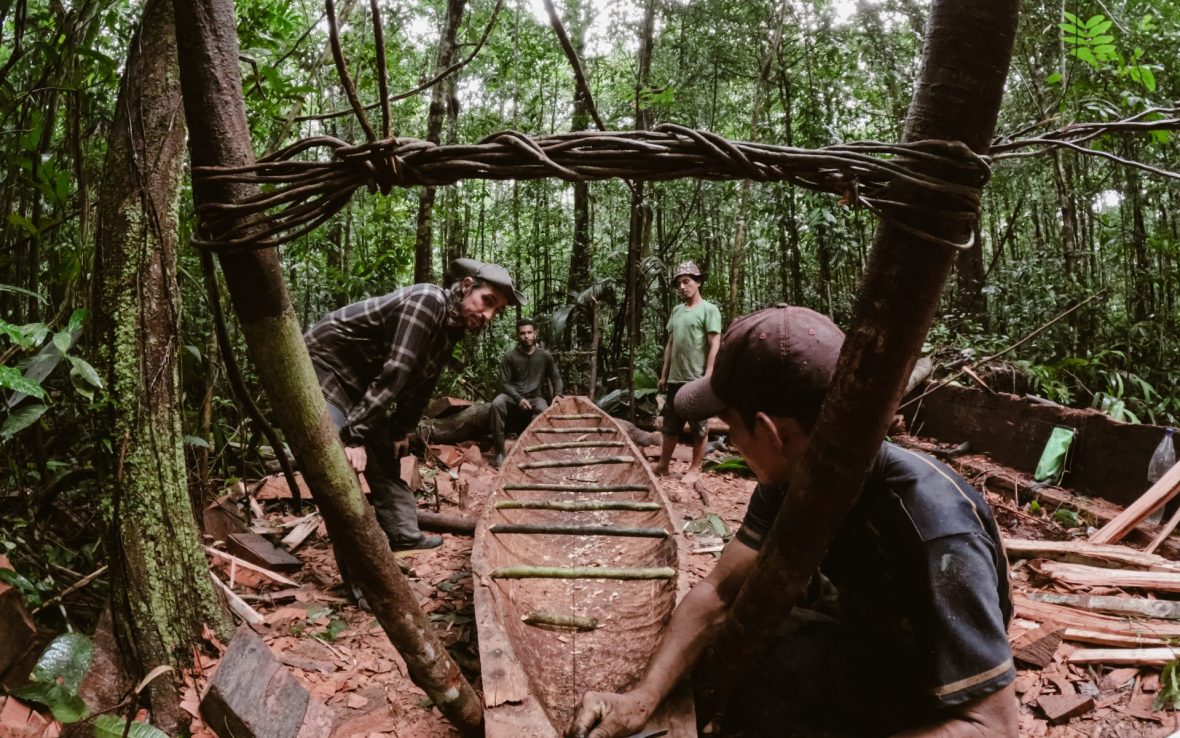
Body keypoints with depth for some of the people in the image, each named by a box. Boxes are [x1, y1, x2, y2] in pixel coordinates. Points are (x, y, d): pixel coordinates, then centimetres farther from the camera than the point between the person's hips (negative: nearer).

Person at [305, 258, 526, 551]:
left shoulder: (451, 328, 2)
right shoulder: (429, 301, -28)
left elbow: (420, 383, 12)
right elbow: (392, 373, -33)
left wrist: (399, 430, 13)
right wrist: (355, 435, -35)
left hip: (359, 379, 10)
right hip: (324, 362, -10)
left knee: (385, 458, 15)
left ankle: (405, 534, 25)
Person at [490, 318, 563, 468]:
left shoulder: (545, 356, 0)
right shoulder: (510, 356, -6)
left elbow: (556, 378, 12)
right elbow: (505, 383, -4)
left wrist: (557, 396, -4)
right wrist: (519, 399, -19)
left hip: (535, 398, 0)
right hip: (513, 397, 0)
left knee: (543, 410, -36)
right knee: (496, 404, -34)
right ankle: (500, 452, -26)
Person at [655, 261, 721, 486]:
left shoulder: (709, 310, -5)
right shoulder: (676, 311, 14)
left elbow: (714, 347, -11)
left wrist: (707, 378, -16)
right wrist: (664, 374, 14)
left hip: (697, 380, -6)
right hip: (675, 380, 7)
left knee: (699, 428, 3)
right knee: (670, 426, 14)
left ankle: (694, 469, 13)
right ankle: (663, 465, 25)